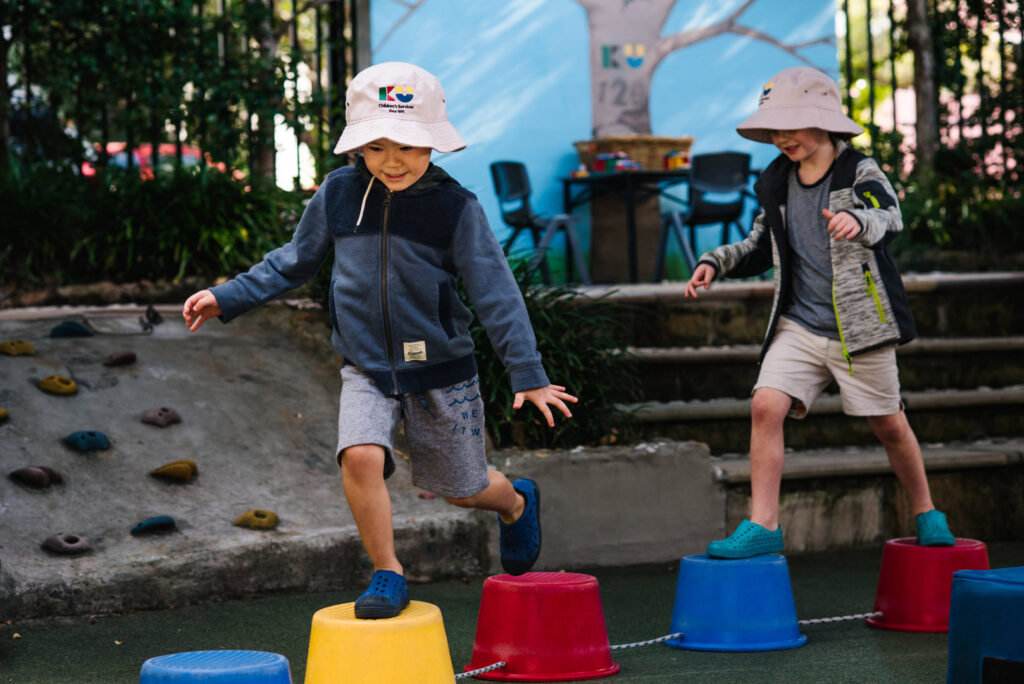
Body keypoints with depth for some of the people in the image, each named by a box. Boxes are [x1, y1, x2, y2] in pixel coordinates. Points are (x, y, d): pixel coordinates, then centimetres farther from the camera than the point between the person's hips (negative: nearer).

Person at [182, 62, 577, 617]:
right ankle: (388, 576, -5)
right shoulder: (337, 195, -3)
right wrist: (227, 298, 5)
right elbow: (293, 262, 11)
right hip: (366, 369, 2)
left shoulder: (455, 207, -11)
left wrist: (528, 375, -14)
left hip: (441, 369, -1)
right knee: (360, 456, -25)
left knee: (460, 489, 11)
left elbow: (494, 291, -10)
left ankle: (517, 501, 48)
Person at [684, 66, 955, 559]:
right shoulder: (776, 183, 7)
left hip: (860, 325, -4)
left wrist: (859, 220, -51)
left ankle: (926, 513, 32)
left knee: (888, 423, 8)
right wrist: (716, 262, 3)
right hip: (799, 326, 4)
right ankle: (762, 525, -9)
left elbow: (890, 216, -29)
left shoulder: (860, 172, -9)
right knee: (766, 405, -15)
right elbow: (761, 246, 20)